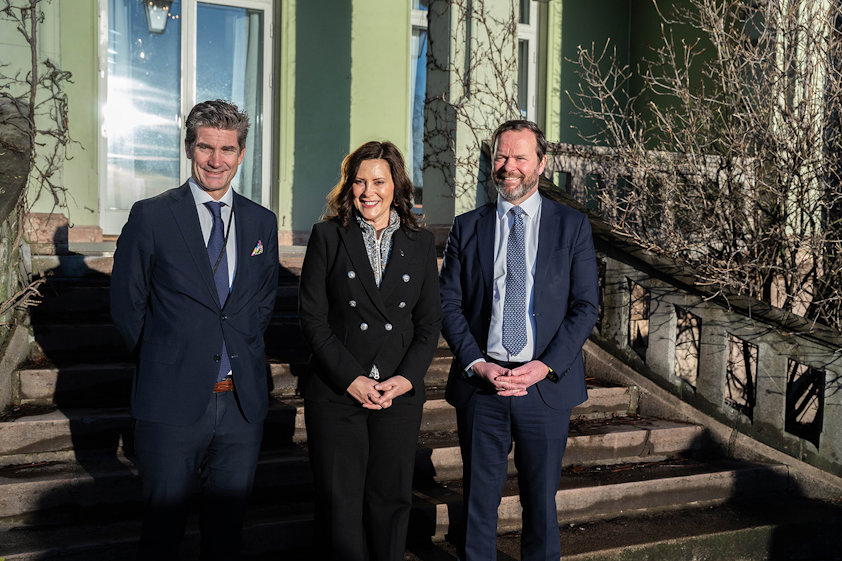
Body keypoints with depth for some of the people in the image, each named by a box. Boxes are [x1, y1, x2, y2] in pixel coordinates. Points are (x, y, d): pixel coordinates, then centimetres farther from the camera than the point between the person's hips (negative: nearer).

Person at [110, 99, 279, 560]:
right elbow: (126, 306, 1)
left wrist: (239, 353, 7)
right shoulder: (150, 216, -4)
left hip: (243, 402, 3)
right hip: (172, 402, -3)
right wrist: (164, 363, 3)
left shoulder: (262, 222, 7)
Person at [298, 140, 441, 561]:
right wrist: (351, 379, -11)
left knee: (391, 499, 10)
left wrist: (407, 377, -7)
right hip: (335, 393, -2)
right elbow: (312, 317, -4)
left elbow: (429, 321, 8)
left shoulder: (420, 244, 7)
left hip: (401, 393, 2)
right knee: (339, 503, 3)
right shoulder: (328, 236, 0)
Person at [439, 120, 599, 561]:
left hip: (546, 386, -1)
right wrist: (477, 363, -10)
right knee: (478, 497, 9)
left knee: (541, 498, 11)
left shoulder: (572, 226, 4)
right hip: (480, 385, 1)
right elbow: (449, 304, 3)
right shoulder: (467, 228, 7)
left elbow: (585, 306, -1)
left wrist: (545, 366, -12)